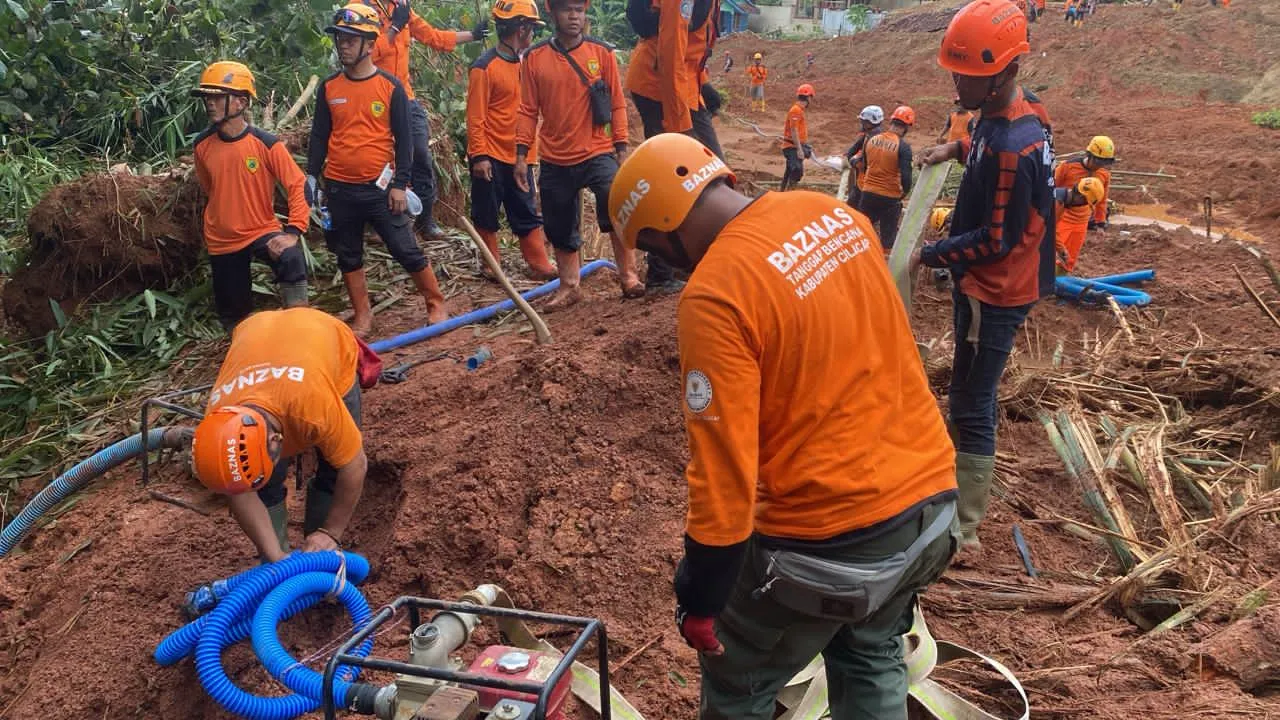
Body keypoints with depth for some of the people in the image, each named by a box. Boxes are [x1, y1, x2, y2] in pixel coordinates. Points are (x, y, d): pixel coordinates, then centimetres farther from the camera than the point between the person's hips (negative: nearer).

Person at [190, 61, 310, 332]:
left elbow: (299, 186, -18)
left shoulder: (266, 144, -17)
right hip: (221, 240, 4)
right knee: (233, 314, 12)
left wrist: (293, 232, -27)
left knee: (292, 258, -36)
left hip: (262, 231, -4)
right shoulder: (202, 145, -6)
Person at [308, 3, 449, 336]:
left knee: (407, 250, -1)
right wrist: (311, 175, 3)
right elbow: (319, 136, 11)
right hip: (339, 189, 4)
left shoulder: (391, 87, -3)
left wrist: (400, 184, -8)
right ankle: (362, 317, 23)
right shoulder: (328, 88, 5)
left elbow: (403, 139, -3)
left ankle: (436, 305, 15)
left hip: (380, 187, -3)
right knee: (348, 256, 10)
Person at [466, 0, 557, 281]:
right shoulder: (484, 67, -12)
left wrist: (530, 150, 13)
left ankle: (539, 265, 15)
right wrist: (479, 156, -16)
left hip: (519, 156, 7)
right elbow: (475, 116, -13)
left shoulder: (524, 63, 9)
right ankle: (491, 266, 18)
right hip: (491, 157, -7)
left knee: (527, 214, 10)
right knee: (486, 215, 6)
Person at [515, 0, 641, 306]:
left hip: (597, 153, -2)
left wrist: (621, 147, -2)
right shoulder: (535, 57, 1)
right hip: (555, 160, 2)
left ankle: (628, 275, -8)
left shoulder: (602, 52, 0)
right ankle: (569, 287, 28)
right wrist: (521, 155, 1)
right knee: (560, 228, 10)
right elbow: (528, 110, 4)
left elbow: (617, 104, 2)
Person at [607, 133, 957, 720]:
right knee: (872, 660, 31)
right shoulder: (835, 214, 1)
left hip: (831, 534, -7)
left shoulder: (716, 293, -23)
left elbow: (724, 472, -21)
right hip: (930, 493, 8)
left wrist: (698, 603, -9)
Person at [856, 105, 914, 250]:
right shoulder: (903, 146, -14)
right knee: (888, 235, 9)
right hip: (890, 197, -4)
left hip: (868, 193, 4)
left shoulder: (871, 140, 2)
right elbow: (906, 175, -18)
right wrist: (905, 192, 0)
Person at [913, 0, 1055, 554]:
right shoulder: (1002, 118, 3)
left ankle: (964, 532, 6)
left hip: (994, 294, -10)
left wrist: (928, 256, -16)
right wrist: (958, 148, 8)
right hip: (984, 286, 10)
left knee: (971, 406, -3)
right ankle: (963, 481, 42)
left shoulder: (1012, 147, -28)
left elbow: (996, 240, -24)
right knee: (971, 396, 23)